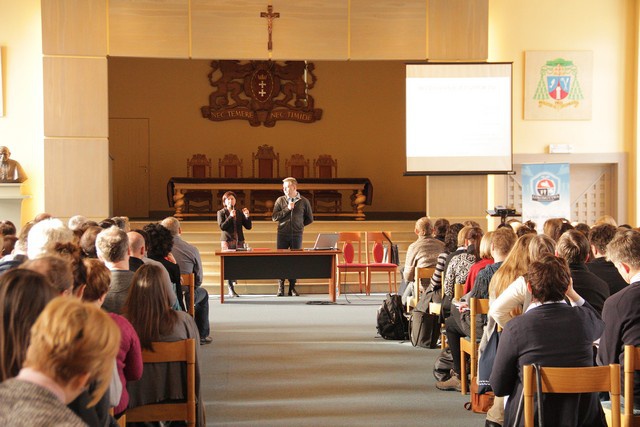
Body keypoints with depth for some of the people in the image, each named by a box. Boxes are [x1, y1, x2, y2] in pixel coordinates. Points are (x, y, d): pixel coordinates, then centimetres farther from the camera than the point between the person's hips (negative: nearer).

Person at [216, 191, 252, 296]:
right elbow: (222, 226, -8)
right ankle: (231, 289, -7)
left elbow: (248, 227, 10)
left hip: (239, 241, 3)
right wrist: (230, 217, -15)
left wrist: (247, 216, -5)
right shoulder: (221, 212, 6)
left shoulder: (240, 213, 14)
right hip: (227, 241, -3)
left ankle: (233, 281, 20)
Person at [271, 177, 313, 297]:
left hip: (297, 235, 0)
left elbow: (309, 219, 15)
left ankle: (292, 288, 8)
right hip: (282, 235, 0)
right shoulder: (280, 200, 5)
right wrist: (287, 209, -9)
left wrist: (299, 225, 11)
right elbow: (274, 217, -2)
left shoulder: (304, 202, 5)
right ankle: (280, 287, 4)